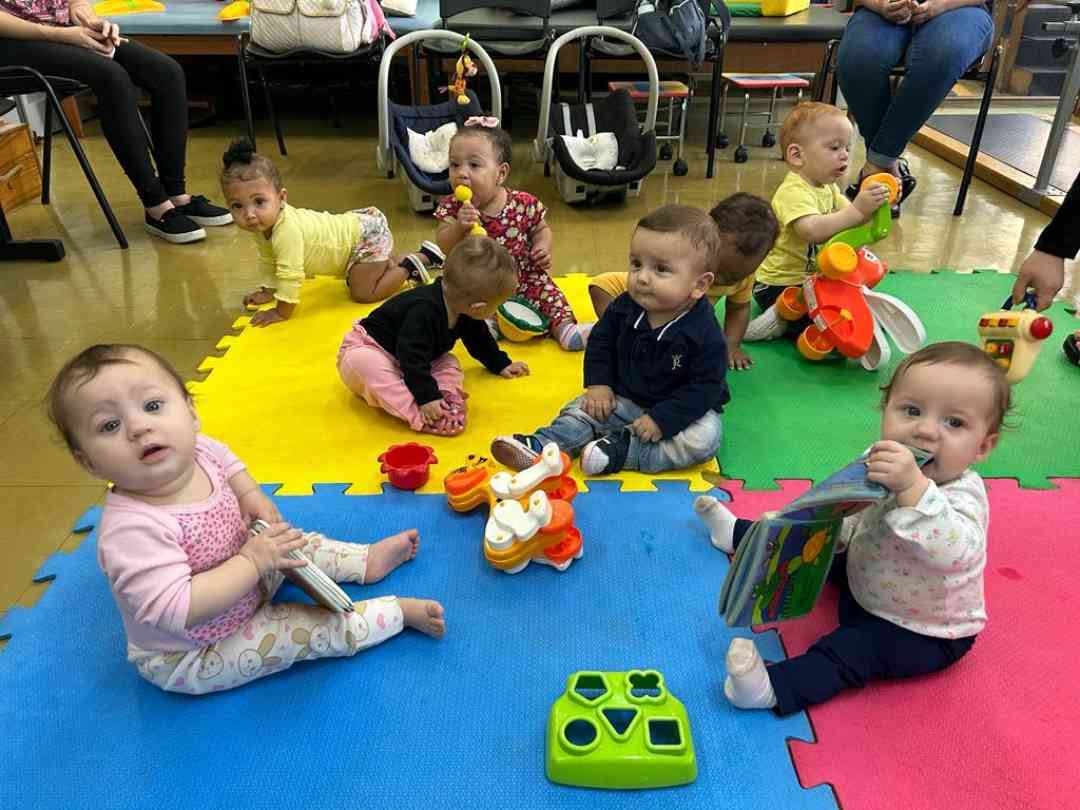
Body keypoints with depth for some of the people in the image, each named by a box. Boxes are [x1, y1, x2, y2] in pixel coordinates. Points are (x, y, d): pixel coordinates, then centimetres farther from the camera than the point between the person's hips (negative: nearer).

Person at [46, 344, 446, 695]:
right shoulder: (131, 530, -39)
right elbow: (176, 611, -43)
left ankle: (367, 560, 35)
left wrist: (251, 495, -7)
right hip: (191, 656, -7)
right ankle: (397, 612, 6)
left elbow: (226, 460, 11)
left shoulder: (197, 450, -16)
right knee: (321, 629, -12)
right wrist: (253, 561, -37)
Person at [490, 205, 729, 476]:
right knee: (584, 409, -5)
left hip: (682, 409, -4)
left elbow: (704, 388, -23)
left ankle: (620, 448, -30)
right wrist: (599, 384, -7)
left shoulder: (705, 334, -26)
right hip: (624, 398, 4)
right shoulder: (625, 307, -11)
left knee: (705, 437, -29)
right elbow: (601, 341, 4)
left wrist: (662, 420, -28)